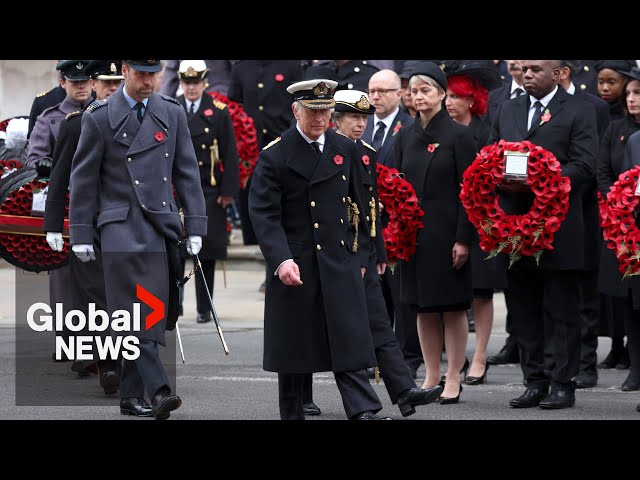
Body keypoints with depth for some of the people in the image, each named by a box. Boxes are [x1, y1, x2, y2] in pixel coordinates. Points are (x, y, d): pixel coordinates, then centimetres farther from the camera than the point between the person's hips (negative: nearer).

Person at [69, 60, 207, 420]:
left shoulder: (173, 114, 11)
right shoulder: (100, 118, 2)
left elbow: (187, 172, 12)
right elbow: (83, 178, 4)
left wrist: (196, 226, 5)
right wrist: (81, 235, 0)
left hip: (163, 224, 4)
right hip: (123, 224, -4)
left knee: (157, 311, 2)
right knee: (137, 309, -17)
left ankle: (131, 396, 10)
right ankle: (159, 390, -28)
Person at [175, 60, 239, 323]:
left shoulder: (219, 112, 3)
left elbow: (230, 154, 1)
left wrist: (228, 191, -5)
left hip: (209, 191, -1)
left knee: (207, 250, 1)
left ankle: (204, 308, 8)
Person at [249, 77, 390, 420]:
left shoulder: (346, 151, 9)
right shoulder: (275, 156, -5)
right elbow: (263, 213, -10)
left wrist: (359, 256, 13)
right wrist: (281, 260, -22)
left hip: (340, 263, 3)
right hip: (295, 265, -2)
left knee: (349, 338, -6)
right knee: (292, 346, 6)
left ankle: (364, 411, -12)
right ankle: (292, 414, 16)